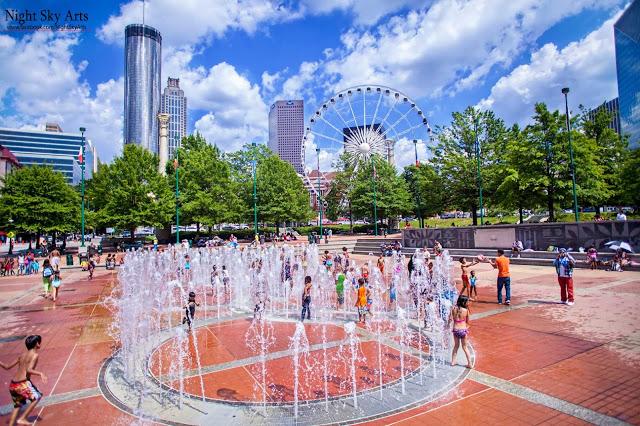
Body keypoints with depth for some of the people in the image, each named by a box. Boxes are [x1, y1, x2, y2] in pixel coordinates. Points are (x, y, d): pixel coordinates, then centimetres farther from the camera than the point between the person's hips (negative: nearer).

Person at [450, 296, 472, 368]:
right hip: (463, 330, -2)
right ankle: (469, 363, 19)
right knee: (464, 347, 14)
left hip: (455, 329, 2)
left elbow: (450, 319, -2)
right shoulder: (466, 310, -11)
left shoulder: (453, 309, -7)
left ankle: (453, 361, 26)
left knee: (456, 346, 21)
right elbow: (467, 321, 0)